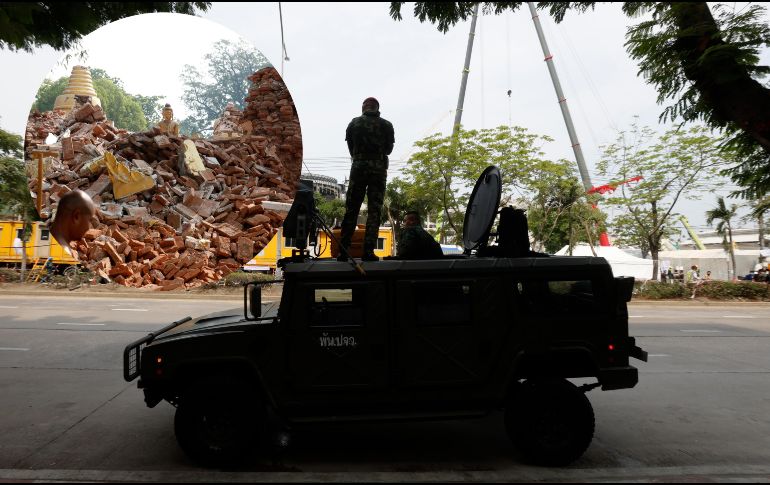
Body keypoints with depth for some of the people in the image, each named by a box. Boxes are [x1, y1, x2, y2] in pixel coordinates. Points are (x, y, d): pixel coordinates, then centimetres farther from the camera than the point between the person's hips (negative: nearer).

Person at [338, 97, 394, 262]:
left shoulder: (354, 123, 7)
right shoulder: (386, 125, 5)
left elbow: (351, 149, 9)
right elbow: (389, 149, 12)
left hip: (358, 168, 1)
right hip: (379, 169, -1)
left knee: (351, 210, 4)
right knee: (374, 211, -1)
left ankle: (343, 250, 0)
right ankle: (368, 251, -8)